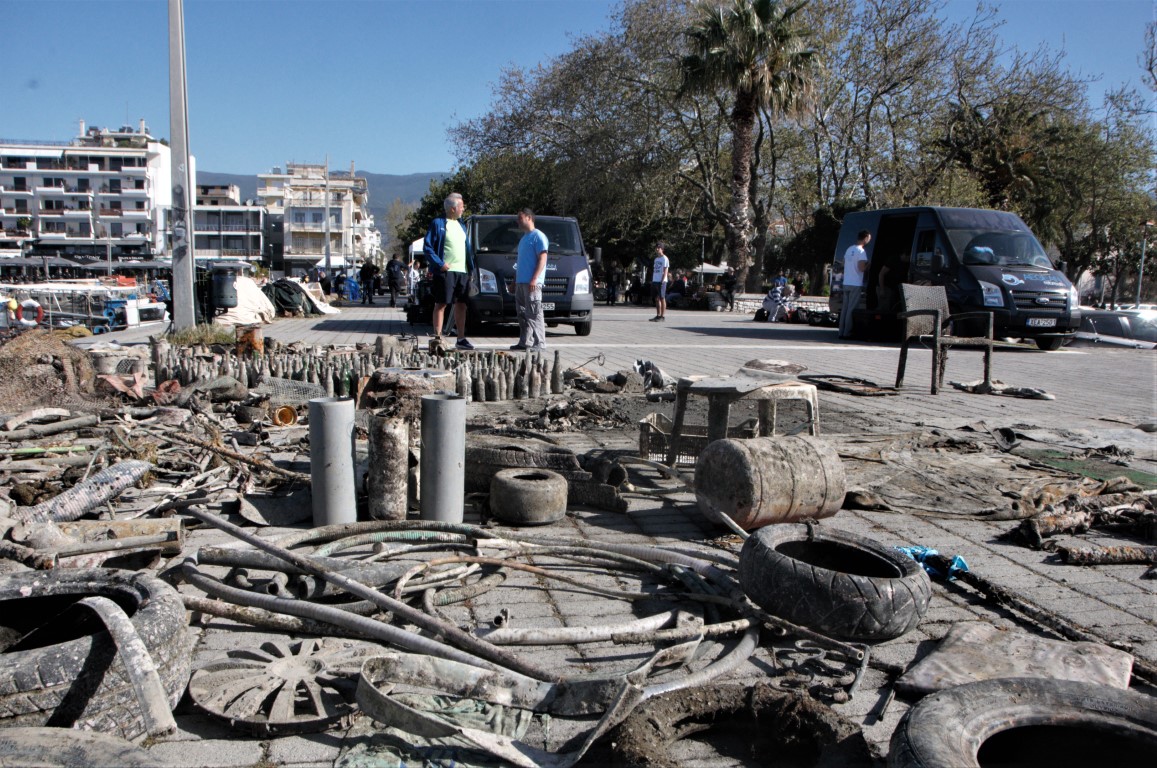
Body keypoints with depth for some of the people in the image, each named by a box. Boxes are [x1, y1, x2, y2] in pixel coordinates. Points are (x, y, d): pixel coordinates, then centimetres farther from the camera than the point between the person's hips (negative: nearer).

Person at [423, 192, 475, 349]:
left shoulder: (461, 226, 19)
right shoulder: (438, 223, -3)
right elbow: (427, 247, -8)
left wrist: (470, 268, 12)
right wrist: (439, 264, -17)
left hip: (462, 271, 7)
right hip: (445, 271, -7)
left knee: (461, 305, 9)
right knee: (441, 304, -3)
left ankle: (461, 339, 15)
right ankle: (437, 338, 1)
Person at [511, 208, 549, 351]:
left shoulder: (538, 236, -5)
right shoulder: (524, 238, 23)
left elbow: (542, 259, -13)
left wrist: (534, 279, -21)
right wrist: (515, 281, 22)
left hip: (532, 283, -9)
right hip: (521, 282, 9)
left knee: (534, 313, -11)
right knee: (522, 313, 9)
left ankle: (540, 344, -12)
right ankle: (524, 342, 14)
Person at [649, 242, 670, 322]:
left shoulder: (665, 258, -5)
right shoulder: (656, 259, 19)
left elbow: (665, 270, -11)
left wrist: (662, 280, -18)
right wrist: (652, 280, 15)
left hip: (661, 281, -8)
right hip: (655, 281, 8)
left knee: (662, 298, -7)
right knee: (656, 298, 8)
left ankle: (663, 316, -6)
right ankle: (658, 315, 13)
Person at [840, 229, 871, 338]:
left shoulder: (849, 249, 12)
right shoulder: (861, 251, -12)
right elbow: (861, 268, -19)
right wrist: (868, 265, -1)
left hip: (846, 283, 7)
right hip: (856, 284, -7)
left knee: (845, 308, 9)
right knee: (851, 309, -4)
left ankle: (841, 332, 9)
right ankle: (847, 333, -3)